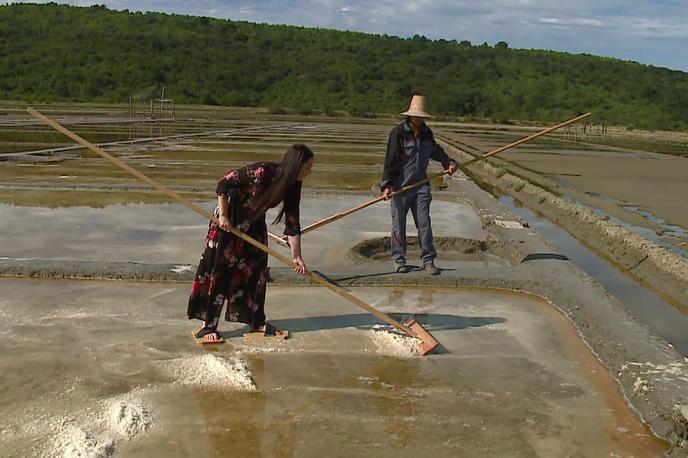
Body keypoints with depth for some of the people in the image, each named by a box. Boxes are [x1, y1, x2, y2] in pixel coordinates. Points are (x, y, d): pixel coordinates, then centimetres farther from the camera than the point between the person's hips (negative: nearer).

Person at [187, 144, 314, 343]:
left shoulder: (293, 186, -11)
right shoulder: (262, 172, -32)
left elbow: (292, 223, -6)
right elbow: (224, 183, -25)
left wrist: (296, 256, -10)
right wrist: (223, 215, -20)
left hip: (254, 225, 7)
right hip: (229, 221, -7)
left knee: (257, 271, 9)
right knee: (219, 270, -3)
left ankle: (257, 321, 22)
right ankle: (209, 325, 4)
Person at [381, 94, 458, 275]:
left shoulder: (427, 133, 8)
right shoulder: (398, 133, -10)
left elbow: (435, 150, 27)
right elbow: (390, 160, -13)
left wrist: (448, 162, 11)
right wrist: (386, 185, -19)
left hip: (421, 185, 4)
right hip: (400, 186, -4)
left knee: (424, 222, -1)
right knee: (399, 224, 5)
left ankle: (428, 260, 5)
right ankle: (399, 260, 18)